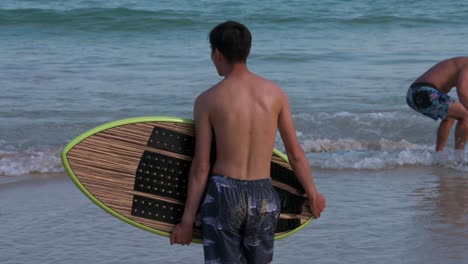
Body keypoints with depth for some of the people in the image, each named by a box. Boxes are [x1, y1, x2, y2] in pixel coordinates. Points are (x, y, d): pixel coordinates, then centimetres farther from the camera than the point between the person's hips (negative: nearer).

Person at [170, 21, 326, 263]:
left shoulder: (207, 100, -6)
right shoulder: (275, 93, 2)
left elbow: (201, 167, -6)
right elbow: (296, 154, 7)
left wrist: (187, 221, 0)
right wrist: (313, 194, 22)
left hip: (223, 194, -3)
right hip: (263, 197, 3)